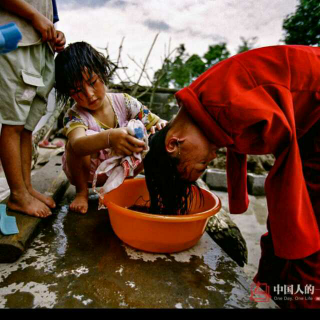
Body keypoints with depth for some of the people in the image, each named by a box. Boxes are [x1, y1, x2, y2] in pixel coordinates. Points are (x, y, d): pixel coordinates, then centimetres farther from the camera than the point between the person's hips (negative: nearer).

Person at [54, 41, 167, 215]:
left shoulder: (124, 102, -14)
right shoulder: (74, 116, -24)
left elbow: (155, 121, -16)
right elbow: (77, 145, -47)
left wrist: (161, 126, -41)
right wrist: (109, 138, -67)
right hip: (86, 172, -2)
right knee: (83, 137, -34)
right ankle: (81, 191, -7)